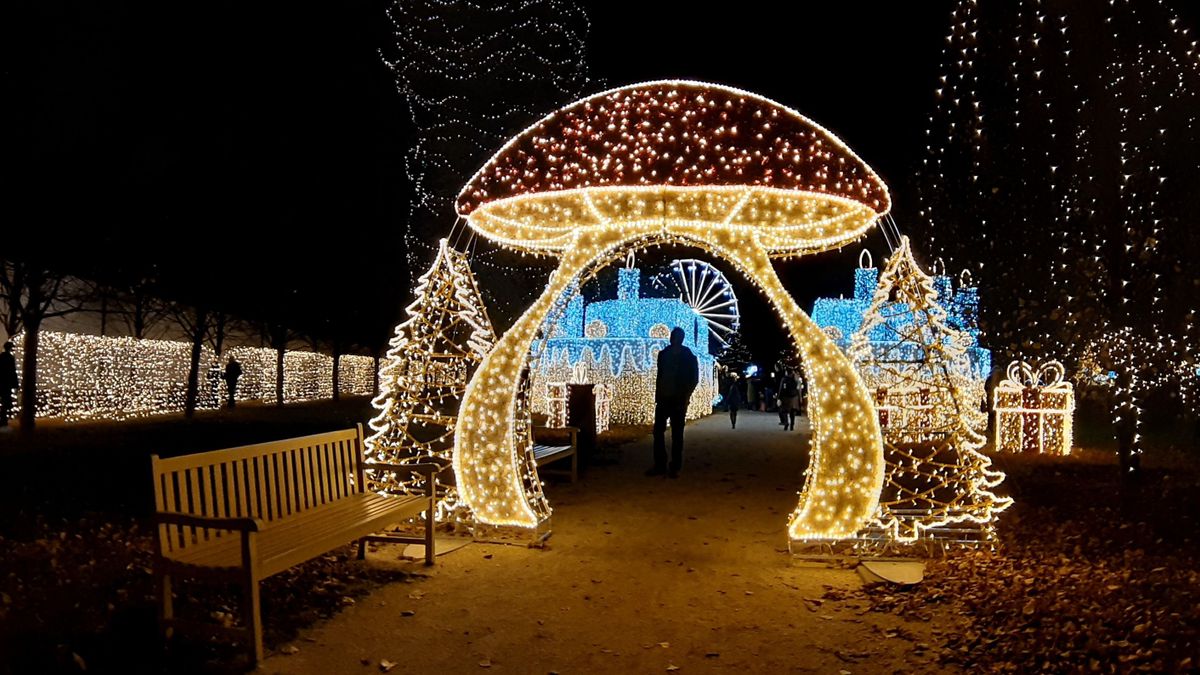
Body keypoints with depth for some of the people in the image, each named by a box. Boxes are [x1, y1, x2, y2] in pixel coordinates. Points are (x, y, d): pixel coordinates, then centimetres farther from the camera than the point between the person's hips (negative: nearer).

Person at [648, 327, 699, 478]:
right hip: (663, 398, 4)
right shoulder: (663, 354, 9)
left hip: (678, 400, -4)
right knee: (658, 431, 2)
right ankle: (659, 465, 10)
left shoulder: (688, 357, -2)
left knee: (677, 434, 0)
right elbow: (659, 376, 13)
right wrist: (657, 395, 8)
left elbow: (695, 378, -1)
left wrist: (686, 396, -10)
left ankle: (675, 467, 5)